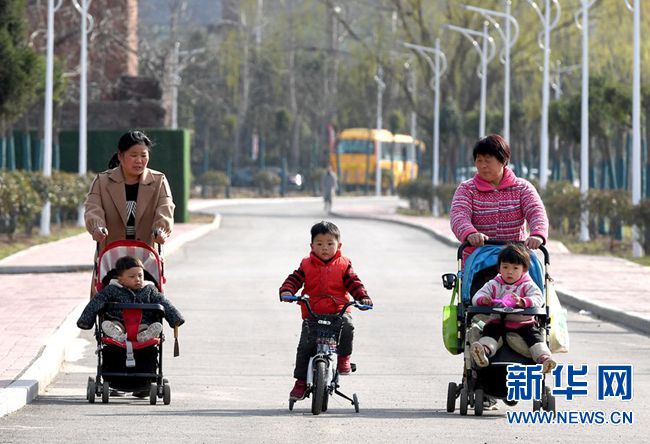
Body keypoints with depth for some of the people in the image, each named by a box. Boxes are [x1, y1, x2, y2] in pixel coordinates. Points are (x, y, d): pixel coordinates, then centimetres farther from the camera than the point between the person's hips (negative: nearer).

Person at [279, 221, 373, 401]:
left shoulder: (343, 265, 8)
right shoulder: (306, 265, 8)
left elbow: (353, 283, 3)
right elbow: (294, 279, 0)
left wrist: (363, 297, -15)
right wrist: (286, 291, -21)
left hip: (338, 311, -1)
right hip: (312, 314, 1)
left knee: (347, 325, -33)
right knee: (305, 346, -13)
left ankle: (344, 359, -12)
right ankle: (300, 381, -2)